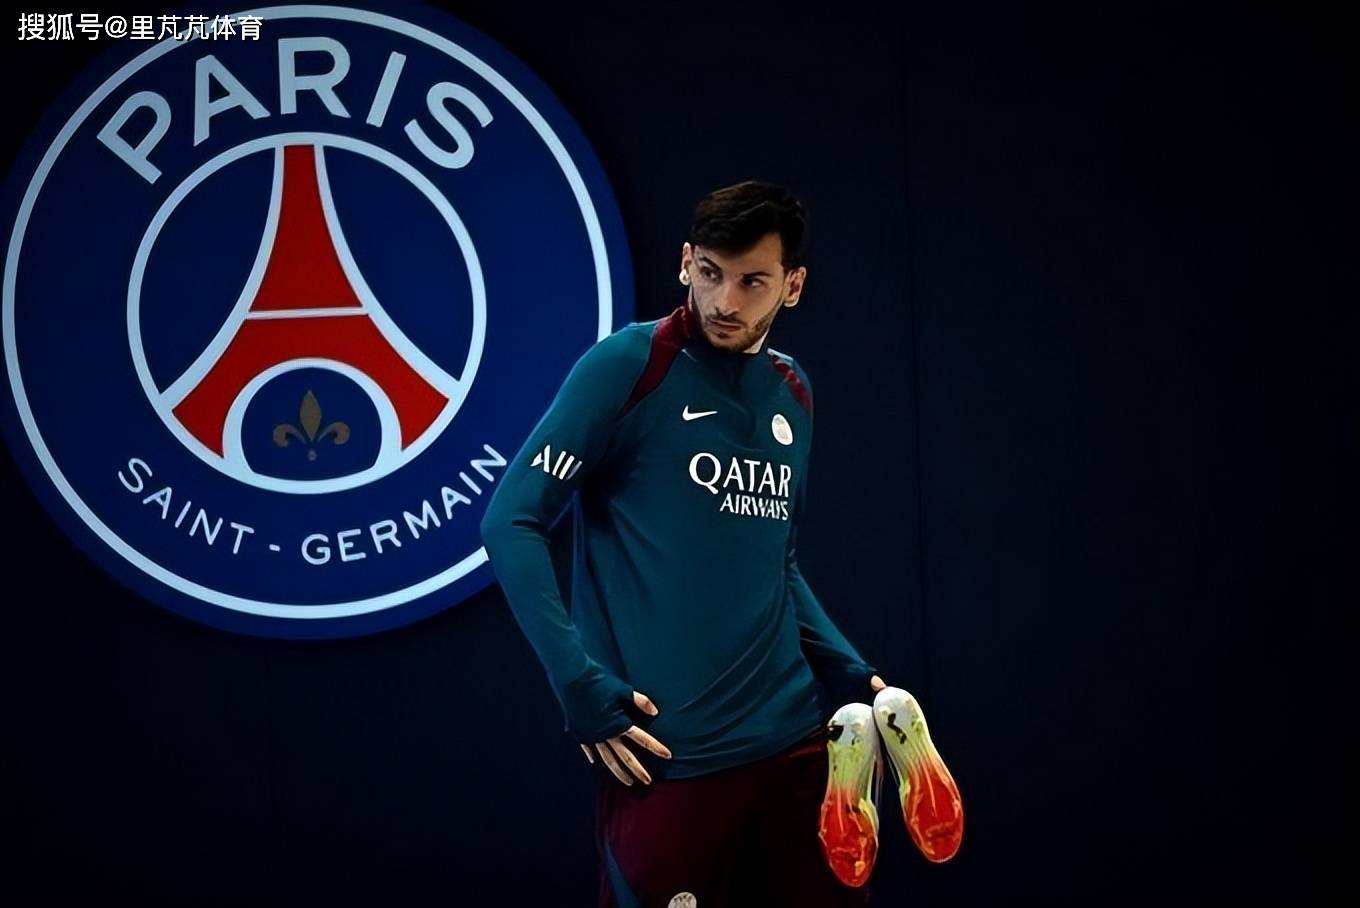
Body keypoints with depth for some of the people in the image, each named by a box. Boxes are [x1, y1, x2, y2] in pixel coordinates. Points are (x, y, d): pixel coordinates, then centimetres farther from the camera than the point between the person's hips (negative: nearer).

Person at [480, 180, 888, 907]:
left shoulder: (793, 395, 13)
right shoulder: (627, 365, -7)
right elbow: (510, 523, -9)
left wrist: (846, 672, 12)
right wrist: (581, 686, -16)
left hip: (796, 744, 6)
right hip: (667, 758, -6)